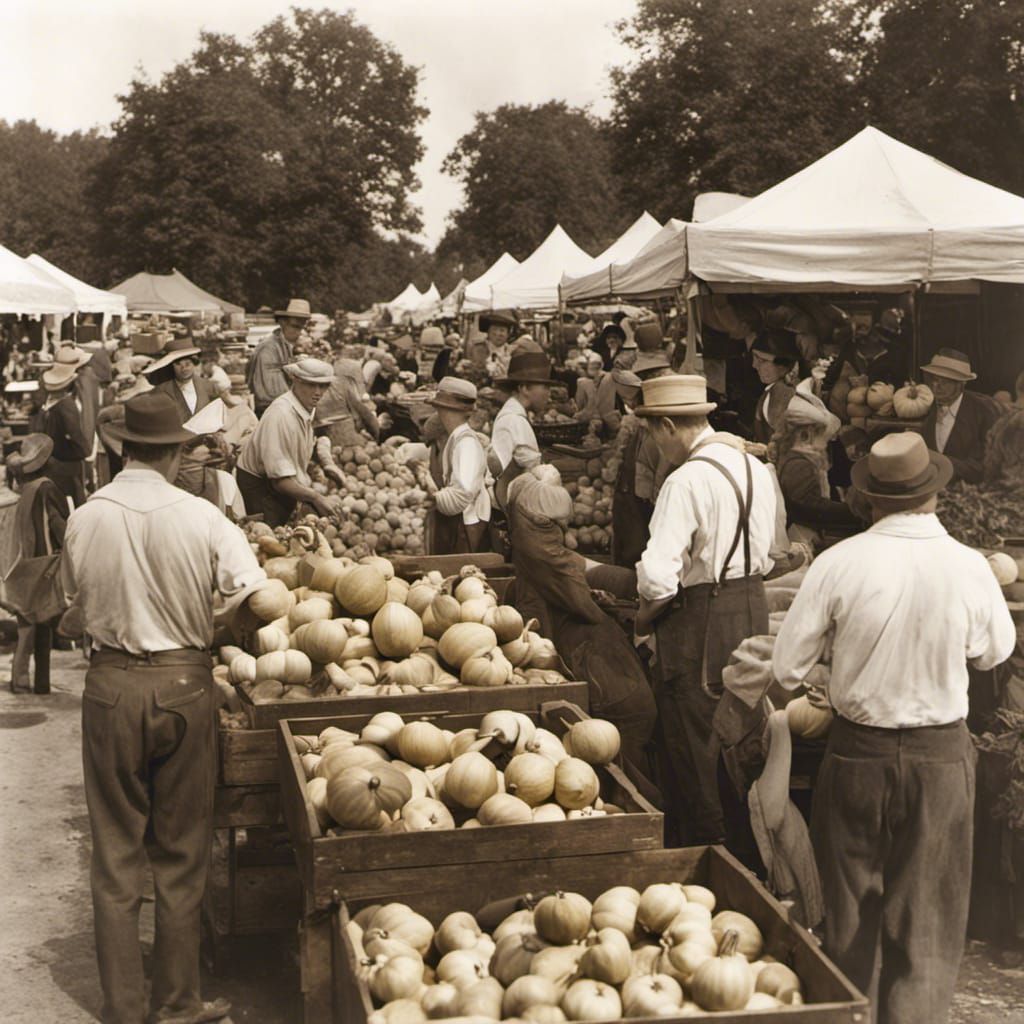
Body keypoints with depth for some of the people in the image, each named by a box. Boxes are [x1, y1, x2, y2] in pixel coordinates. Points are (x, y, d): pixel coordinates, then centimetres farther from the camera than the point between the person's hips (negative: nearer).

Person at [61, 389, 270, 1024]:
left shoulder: (86, 518, -5)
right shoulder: (200, 517, -10)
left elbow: (75, 619, 3)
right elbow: (254, 598, -12)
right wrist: (218, 631, 9)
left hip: (111, 685, 1)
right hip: (184, 684, -1)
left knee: (116, 857, 11)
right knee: (181, 855, 12)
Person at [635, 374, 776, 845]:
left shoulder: (687, 480, -20)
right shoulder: (756, 468, 5)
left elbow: (658, 576, -25)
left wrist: (645, 617, -8)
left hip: (700, 619, -8)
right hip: (753, 609, 8)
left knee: (694, 752, 6)